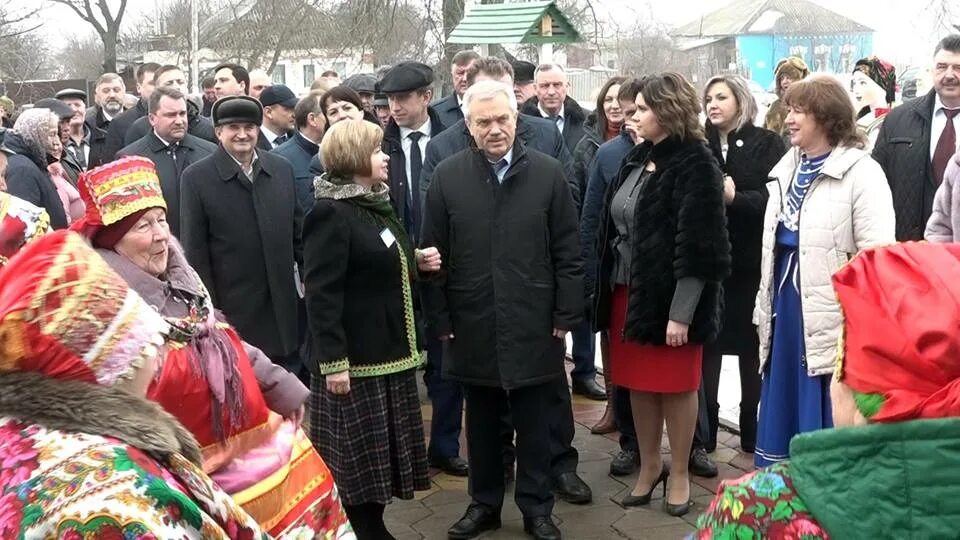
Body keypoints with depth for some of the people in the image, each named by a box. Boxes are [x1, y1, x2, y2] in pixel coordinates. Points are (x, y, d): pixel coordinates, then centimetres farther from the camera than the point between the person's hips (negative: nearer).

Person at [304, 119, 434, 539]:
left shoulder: (378, 204, 13)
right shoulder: (331, 213, -15)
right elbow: (321, 292, -21)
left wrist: (416, 261, 9)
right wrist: (332, 360, -25)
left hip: (389, 351, 9)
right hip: (354, 357, -9)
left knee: (378, 451, 16)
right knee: (355, 456, 3)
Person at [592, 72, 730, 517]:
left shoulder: (695, 165, -13)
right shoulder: (637, 158, 9)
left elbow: (697, 247, -16)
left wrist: (681, 313, -19)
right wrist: (607, 287, 10)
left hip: (668, 296, -7)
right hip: (627, 291, 7)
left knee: (675, 385, 7)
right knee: (639, 383, 14)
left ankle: (679, 473, 24)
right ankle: (649, 465, 31)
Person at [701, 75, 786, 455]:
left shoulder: (766, 144, 1)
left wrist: (735, 198, -23)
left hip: (750, 261, -2)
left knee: (751, 346, 7)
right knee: (707, 344, 4)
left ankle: (752, 431, 20)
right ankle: (704, 430, 14)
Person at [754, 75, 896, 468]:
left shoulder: (861, 172, -11)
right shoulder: (787, 169, 12)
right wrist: (767, 305, 13)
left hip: (830, 314, -7)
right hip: (787, 303, 7)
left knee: (825, 420, 2)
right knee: (781, 411, 16)